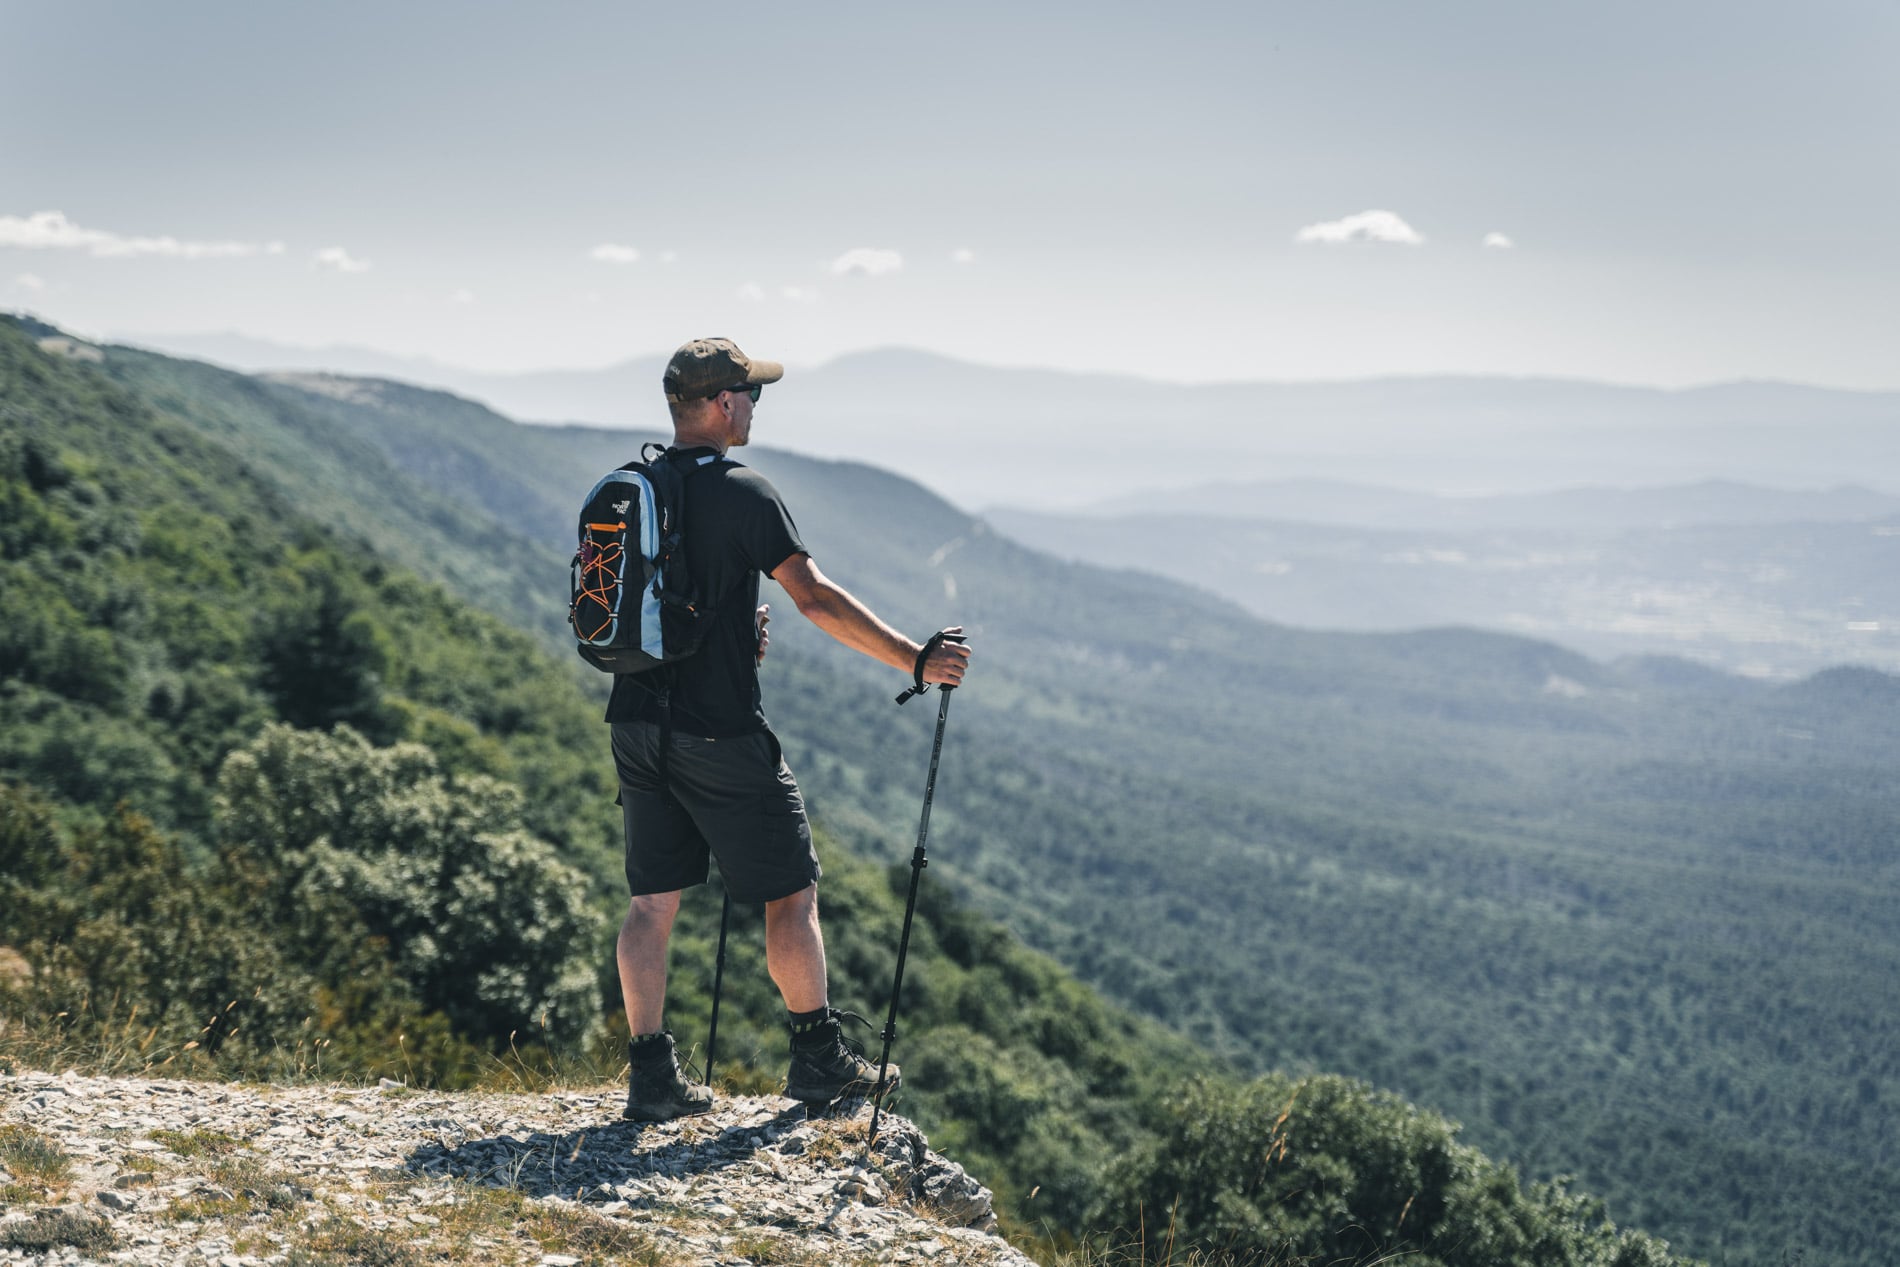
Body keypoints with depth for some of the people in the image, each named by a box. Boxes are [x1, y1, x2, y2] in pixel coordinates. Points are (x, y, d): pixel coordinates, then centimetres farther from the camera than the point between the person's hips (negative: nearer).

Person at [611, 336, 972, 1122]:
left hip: (638, 725, 7)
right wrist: (914, 660, -14)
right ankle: (818, 1059, 16)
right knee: (791, 892, 7)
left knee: (652, 903, 10)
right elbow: (815, 599, -18)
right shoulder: (741, 492, -13)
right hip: (720, 733, -7)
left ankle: (652, 1077, 10)